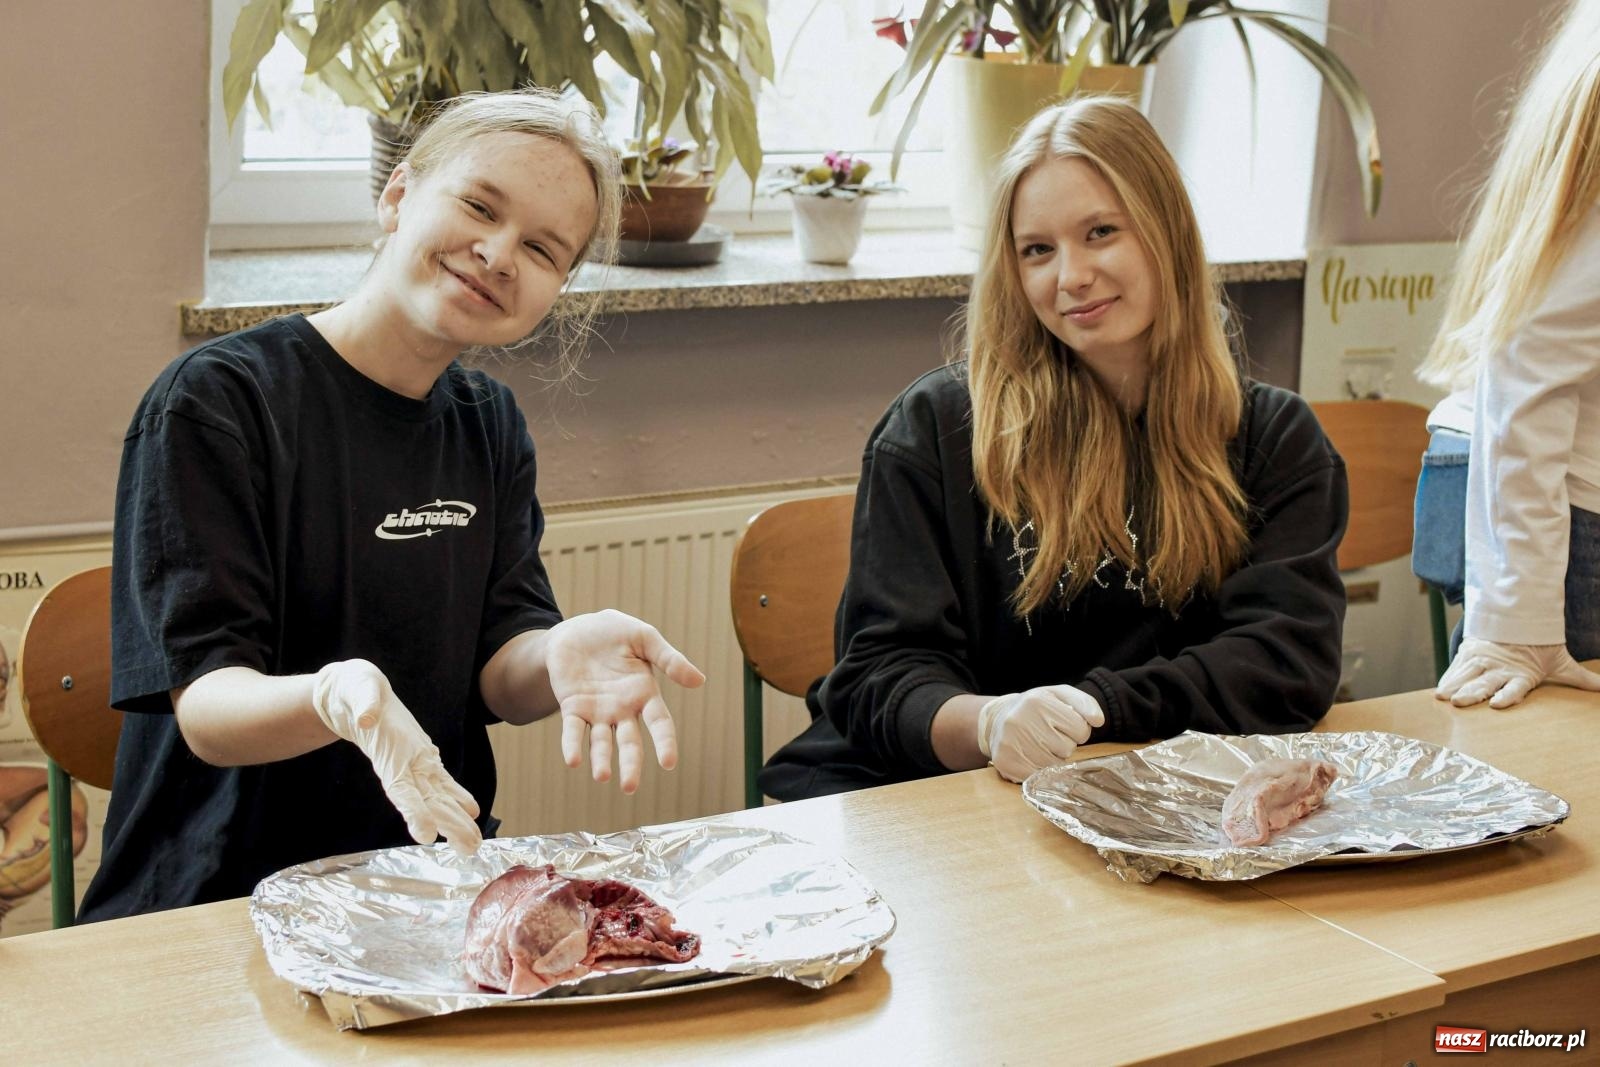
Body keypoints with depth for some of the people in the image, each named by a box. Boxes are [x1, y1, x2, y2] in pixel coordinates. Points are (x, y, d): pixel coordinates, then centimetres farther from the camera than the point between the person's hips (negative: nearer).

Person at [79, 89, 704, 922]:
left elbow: (499, 673, 2)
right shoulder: (215, 402, -9)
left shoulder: (489, 425, 11)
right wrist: (337, 697, -37)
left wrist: (562, 653, -22)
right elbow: (206, 710, -15)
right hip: (221, 906, -3)